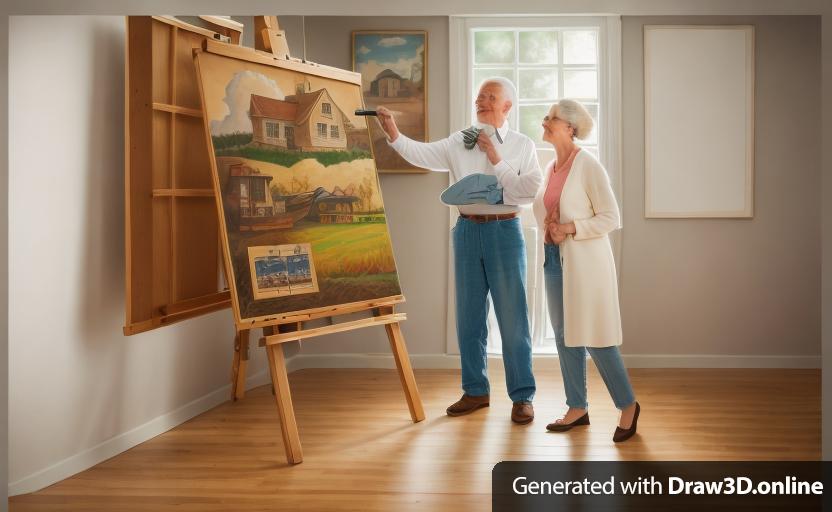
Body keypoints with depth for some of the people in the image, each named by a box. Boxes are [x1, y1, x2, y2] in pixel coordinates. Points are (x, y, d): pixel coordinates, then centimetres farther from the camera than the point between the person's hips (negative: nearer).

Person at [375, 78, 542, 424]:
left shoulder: (522, 146, 2)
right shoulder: (460, 142, 7)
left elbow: (529, 192, -9)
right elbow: (422, 154, -7)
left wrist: (496, 161, -12)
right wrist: (393, 135, -22)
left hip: (504, 231, -3)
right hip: (468, 230, 3)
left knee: (512, 317, 0)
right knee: (469, 316, 10)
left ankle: (522, 396, 11)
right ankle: (476, 391, 24)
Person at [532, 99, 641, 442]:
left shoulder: (588, 166, -12)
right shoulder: (550, 168, 11)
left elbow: (611, 218, -13)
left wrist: (569, 228, -21)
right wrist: (548, 228, 0)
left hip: (585, 260, -8)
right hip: (555, 258, 8)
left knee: (593, 337, -4)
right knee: (564, 336, 10)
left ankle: (628, 405, 11)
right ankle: (578, 408, 20)